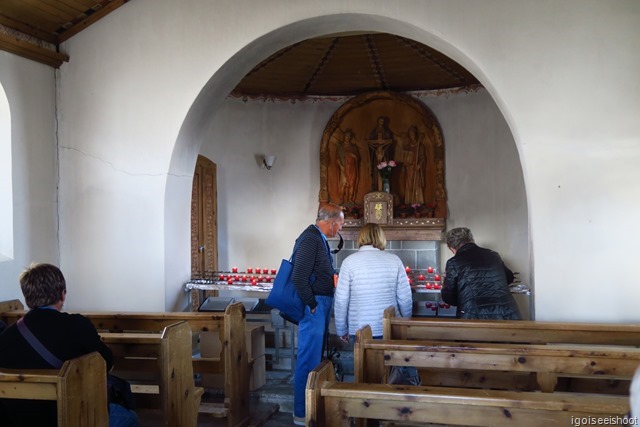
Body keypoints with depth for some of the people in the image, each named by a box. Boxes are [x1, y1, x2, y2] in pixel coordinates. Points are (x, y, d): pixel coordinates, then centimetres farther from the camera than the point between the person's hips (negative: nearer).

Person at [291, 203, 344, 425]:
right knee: (309, 360, -2)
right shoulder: (310, 239, -18)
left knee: (314, 357, 18)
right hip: (314, 306, -10)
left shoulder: (319, 238, 13)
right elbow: (299, 278, -25)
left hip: (321, 305, 10)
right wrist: (312, 305, -17)